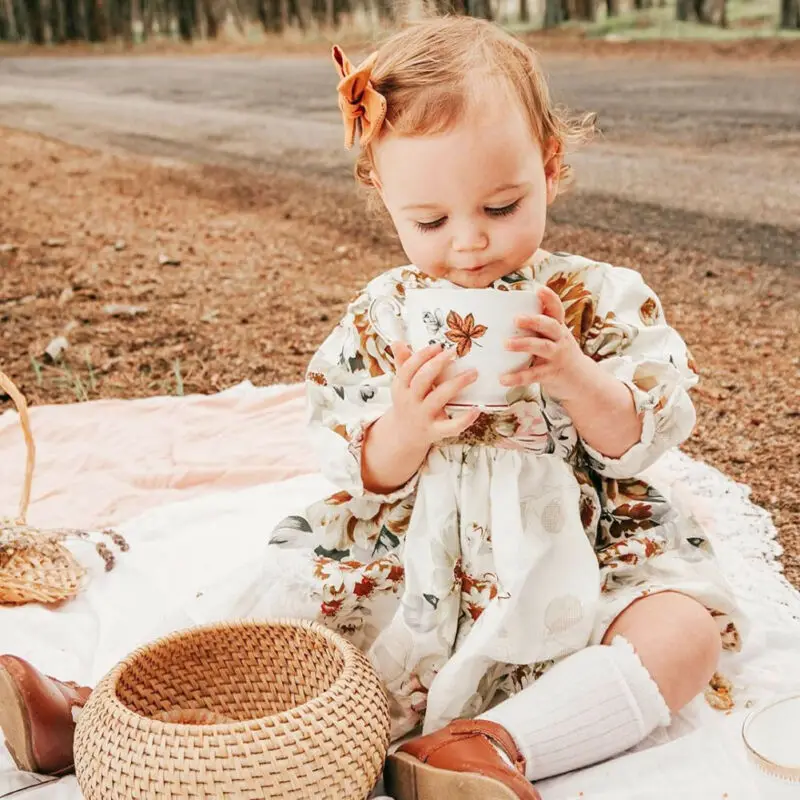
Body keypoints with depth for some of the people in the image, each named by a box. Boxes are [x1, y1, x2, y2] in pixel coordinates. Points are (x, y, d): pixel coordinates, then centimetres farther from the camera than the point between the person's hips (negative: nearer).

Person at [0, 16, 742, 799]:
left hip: (572, 566, -1)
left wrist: (576, 380, -26)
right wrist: (403, 432, -24)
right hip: (411, 570, 1)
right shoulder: (377, 321, 0)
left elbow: (647, 438, -7)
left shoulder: (603, 300, -4)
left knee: (685, 630, -25)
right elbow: (358, 480, -1)